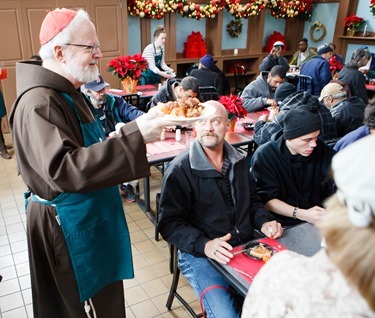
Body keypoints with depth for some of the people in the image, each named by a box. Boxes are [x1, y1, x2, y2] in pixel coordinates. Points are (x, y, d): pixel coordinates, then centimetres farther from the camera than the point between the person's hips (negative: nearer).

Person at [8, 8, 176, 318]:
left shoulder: (67, 92, 8)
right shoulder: (39, 104, -25)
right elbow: (63, 170, -36)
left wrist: (133, 133, 12)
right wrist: (132, 136, -40)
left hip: (89, 217, 9)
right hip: (68, 225, -9)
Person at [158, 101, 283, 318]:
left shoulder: (239, 161, 7)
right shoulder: (180, 170, -10)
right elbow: (170, 223, -11)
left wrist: (265, 222, -2)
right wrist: (204, 245, -25)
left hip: (246, 247, 5)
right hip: (200, 254, -5)